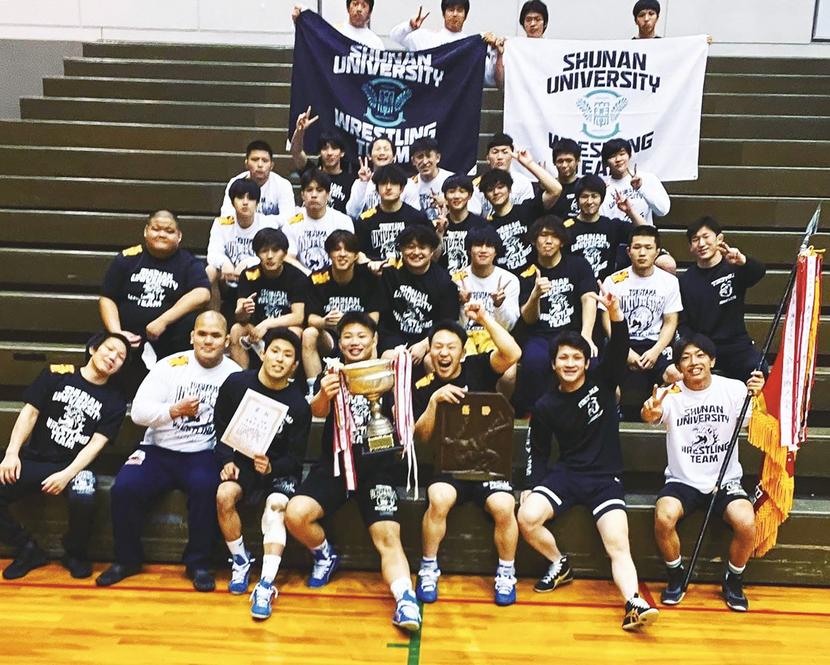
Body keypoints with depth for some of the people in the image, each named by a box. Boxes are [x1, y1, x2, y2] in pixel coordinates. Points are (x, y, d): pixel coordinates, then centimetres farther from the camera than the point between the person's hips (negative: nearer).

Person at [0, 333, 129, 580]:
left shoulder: (114, 402, 3)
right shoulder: (56, 374, 4)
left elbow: (96, 443, -5)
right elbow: (30, 412, 2)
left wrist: (67, 474, -19)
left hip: (75, 466, -1)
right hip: (33, 460, 2)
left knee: (84, 500, -34)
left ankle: (75, 554, -1)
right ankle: (28, 550, 3)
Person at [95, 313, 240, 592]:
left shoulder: (235, 375, -1)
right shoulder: (171, 365, 0)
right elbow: (138, 411, -5)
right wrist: (175, 410, -22)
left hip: (203, 454, -1)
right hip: (159, 450, 2)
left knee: (205, 486, -32)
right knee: (124, 487, -22)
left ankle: (198, 562, -10)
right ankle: (127, 559, 4)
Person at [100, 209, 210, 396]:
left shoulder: (188, 263, 3)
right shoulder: (127, 258, 6)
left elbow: (202, 294, -15)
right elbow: (107, 299, 6)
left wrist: (163, 321, -22)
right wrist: (116, 333, -11)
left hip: (169, 347, -1)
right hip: (128, 344, 1)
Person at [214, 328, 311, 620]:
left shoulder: (298, 405, -9)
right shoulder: (236, 383, -6)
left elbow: (295, 457, -5)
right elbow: (220, 429, 5)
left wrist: (271, 467, -25)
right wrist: (227, 461, -10)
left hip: (279, 468, -1)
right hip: (240, 461, 2)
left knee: (277, 505, -30)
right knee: (224, 495, -28)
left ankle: (266, 585, -29)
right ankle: (240, 561, -5)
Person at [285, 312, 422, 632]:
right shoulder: (333, 374, 10)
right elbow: (318, 412, -9)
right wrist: (324, 395, -33)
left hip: (378, 465, -2)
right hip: (334, 463, 2)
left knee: (388, 536, -21)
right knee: (295, 514, -18)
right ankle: (325, 555, 10)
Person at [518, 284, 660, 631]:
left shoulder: (602, 379, -2)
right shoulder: (545, 406, 1)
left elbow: (619, 348, -20)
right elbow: (537, 453, 10)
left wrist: (614, 312, -39)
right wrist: (530, 489, -3)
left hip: (606, 478, -1)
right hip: (566, 473, 2)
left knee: (618, 545, -20)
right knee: (527, 518, -21)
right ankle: (559, 564, 5)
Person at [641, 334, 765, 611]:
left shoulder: (733, 389, -3)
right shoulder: (671, 394, -7)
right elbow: (649, 415, -26)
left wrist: (758, 396, -34)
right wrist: (650, 411, -52)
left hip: (726, 481, 1)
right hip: (682, 482, -1)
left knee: (746, 523, -26)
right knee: (663, 517, -29)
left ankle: (733, 581, 7)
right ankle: (676, 577, 2)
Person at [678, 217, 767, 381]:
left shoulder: (734, 268, 0)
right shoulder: (686, 280, 7)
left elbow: (759, 272, -24)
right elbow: (683, 323, 6)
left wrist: (743, 260, -48)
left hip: (737, 346, -1)